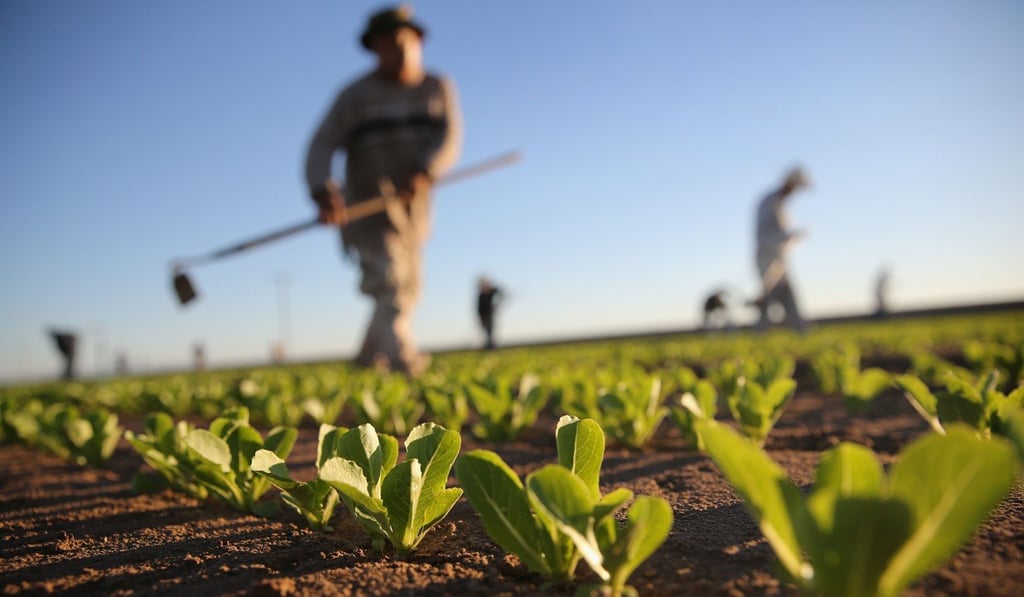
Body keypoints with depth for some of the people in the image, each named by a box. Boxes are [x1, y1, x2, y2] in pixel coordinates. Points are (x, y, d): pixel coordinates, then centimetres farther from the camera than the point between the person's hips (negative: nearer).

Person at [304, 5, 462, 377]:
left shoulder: (438, 88, 6)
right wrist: (323, 192, -32)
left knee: (406, 293, 14)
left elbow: (450, 138, -9)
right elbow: (322, 146, -13)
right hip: (367, 207, -5)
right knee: (389, 284, -20)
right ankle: (405, 362, -30)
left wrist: (423, 173, -29)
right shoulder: (356, 95, -4)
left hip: (413, 210, 5)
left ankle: (368, 360, 33)